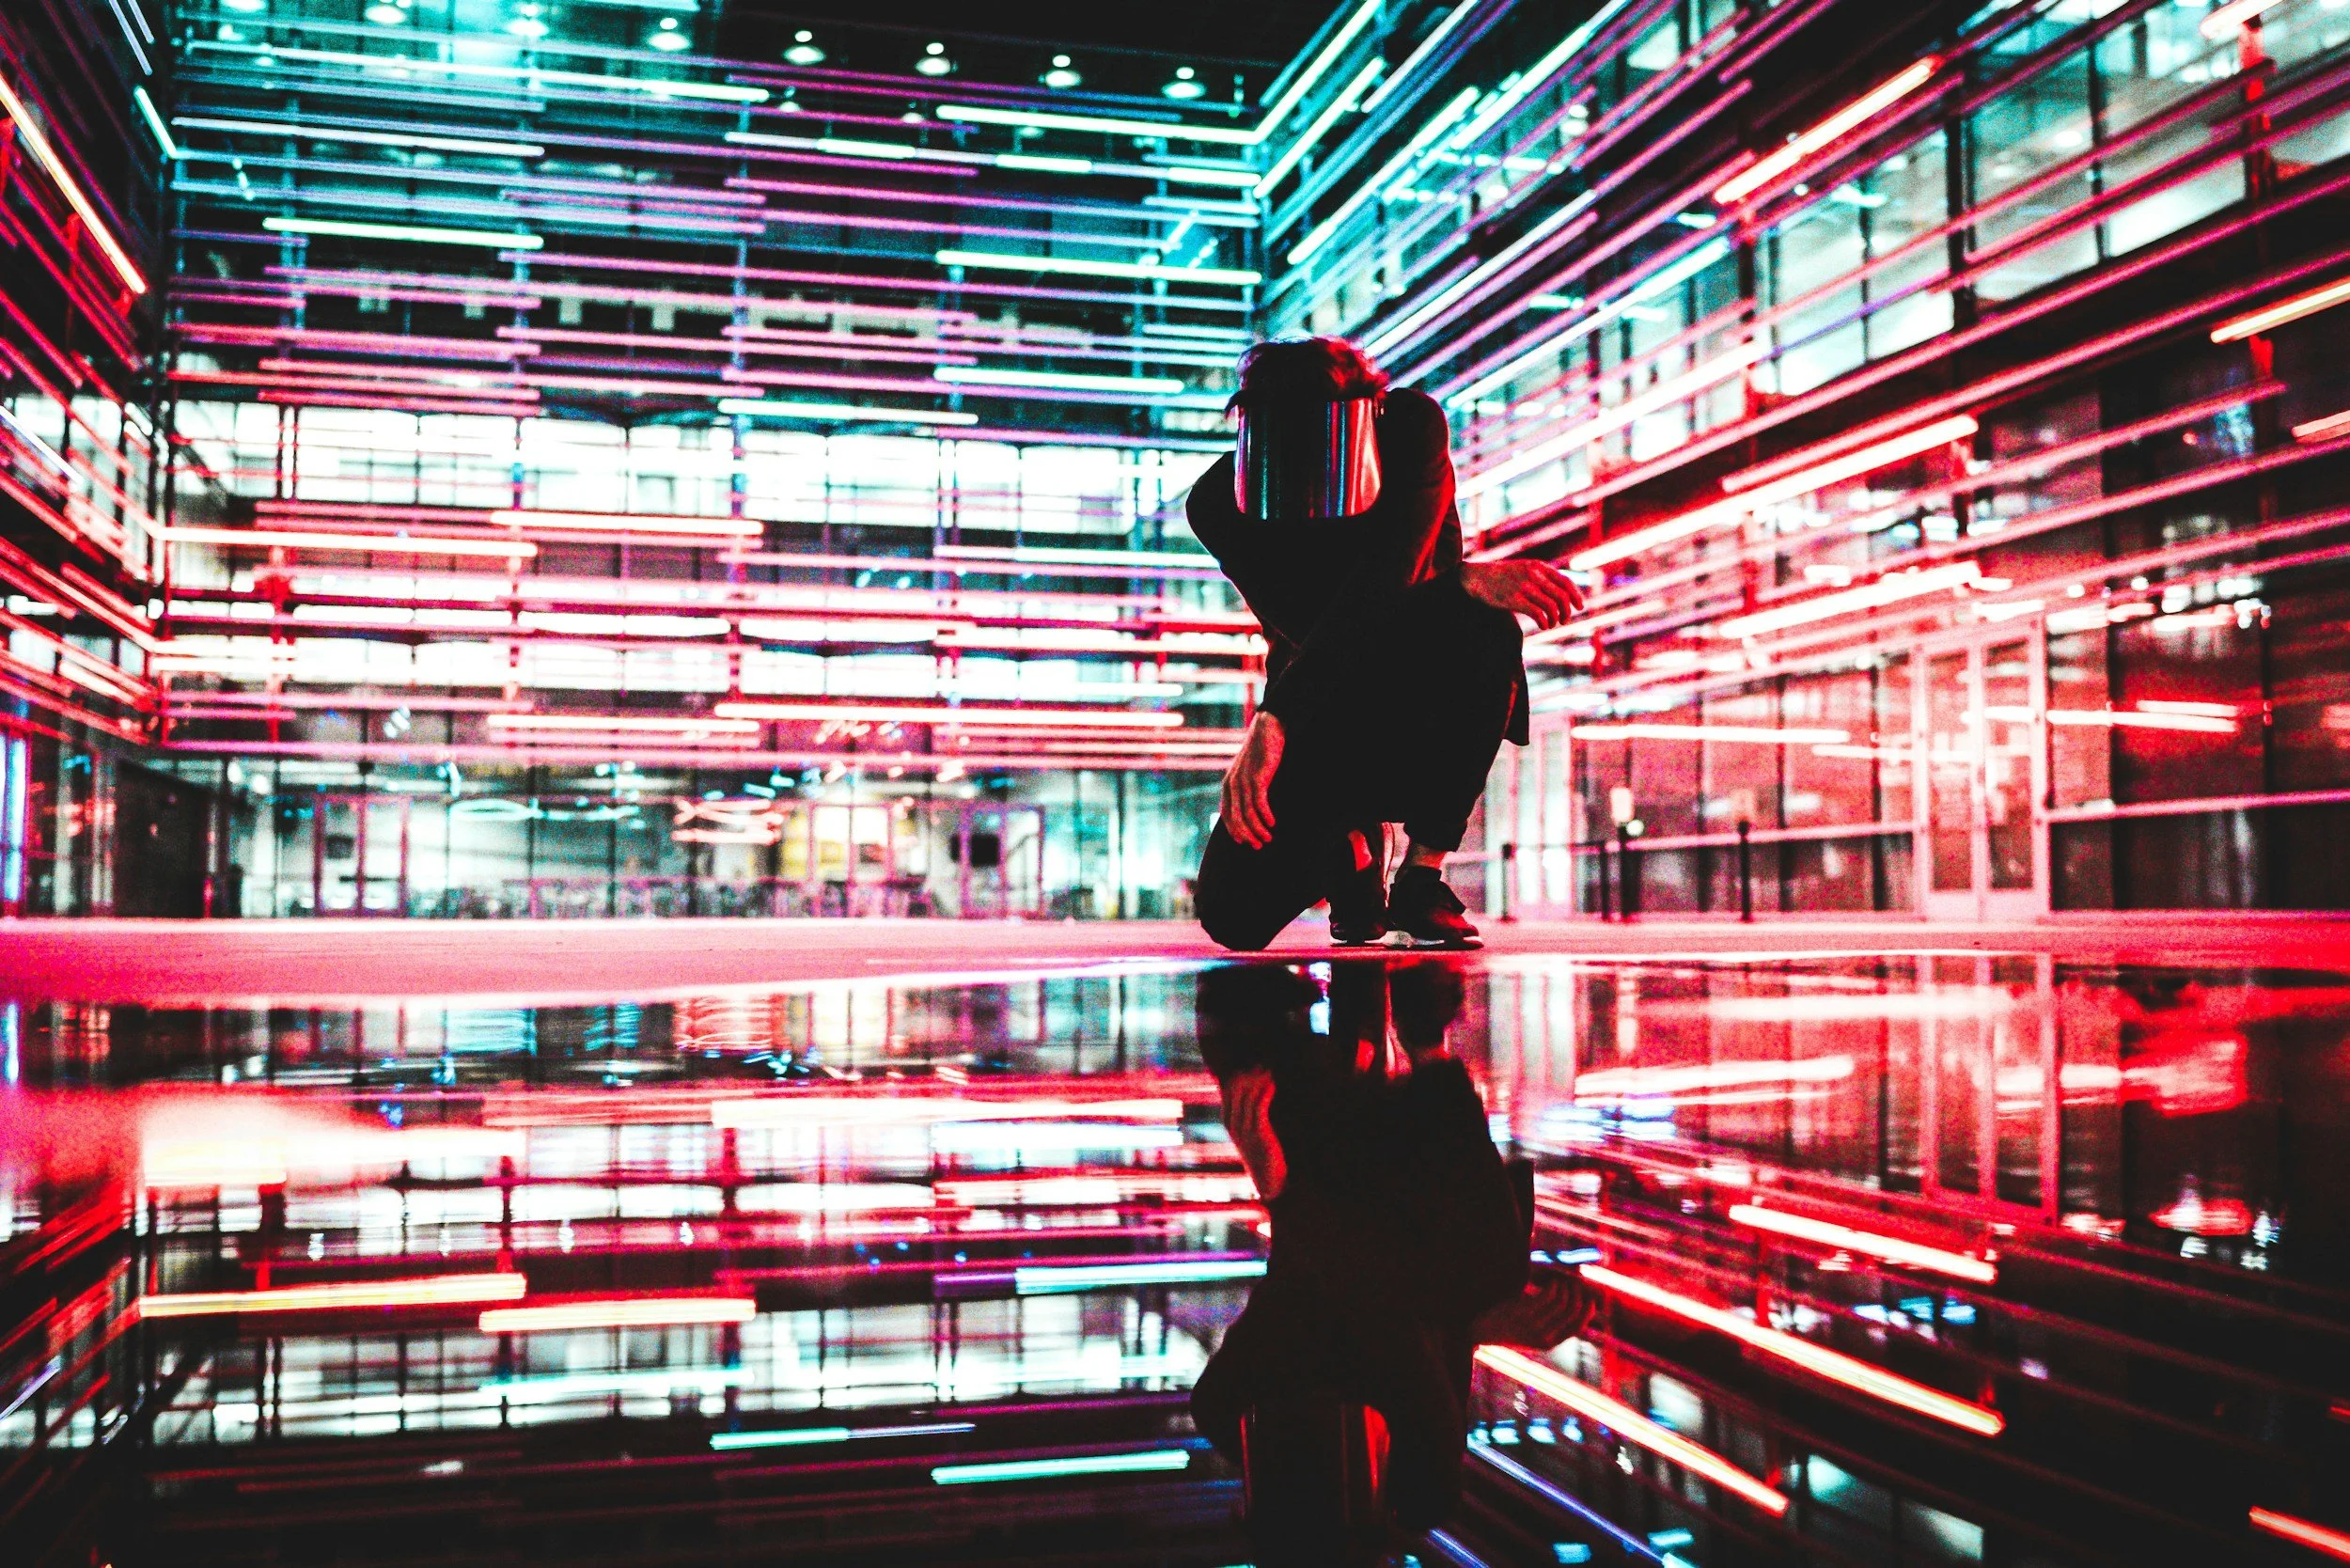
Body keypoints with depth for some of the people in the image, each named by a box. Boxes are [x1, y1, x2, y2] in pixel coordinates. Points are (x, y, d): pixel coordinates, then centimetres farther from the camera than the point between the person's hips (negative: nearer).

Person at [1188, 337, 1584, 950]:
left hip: (1423, 715, 0)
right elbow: (1304, 626, -24)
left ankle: (1421, 880, -20)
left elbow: (1382, 579, -30)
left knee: (1485, 628, -36)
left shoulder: (1412, 426, -17)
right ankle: (1353, 845, 15)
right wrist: (1464, 580, -35)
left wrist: (1274, 721, -40)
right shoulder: (1219, 503, -16)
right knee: (1235, 915, -21)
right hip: (1326, 715, 0)